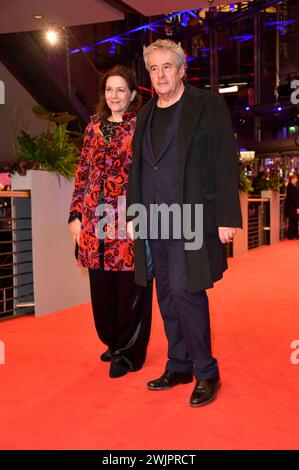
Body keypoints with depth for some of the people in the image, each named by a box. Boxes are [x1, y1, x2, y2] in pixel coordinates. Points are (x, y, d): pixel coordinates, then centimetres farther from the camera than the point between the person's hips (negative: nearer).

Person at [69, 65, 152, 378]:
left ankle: (129, 352, 17)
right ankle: (113, 342, 32)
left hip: (129, 222, -5)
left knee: (130, 288, 2)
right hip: (95, 221, 5)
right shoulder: (95, 125, 14)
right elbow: (83, 173, 15)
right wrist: (76, 214, 9)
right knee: (101, 288, 12)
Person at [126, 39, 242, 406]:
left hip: (192, 217, -6)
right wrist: (132, 214, 14)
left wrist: (227, 218, -12)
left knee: (185, 291, -11)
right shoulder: (146, 115, 16)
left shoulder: (208, 105, -2)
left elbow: (225, 164, -7)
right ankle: (179, 367, 24)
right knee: (167, 296, 10)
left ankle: (206, 372, 6)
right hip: (153, 220, 6)